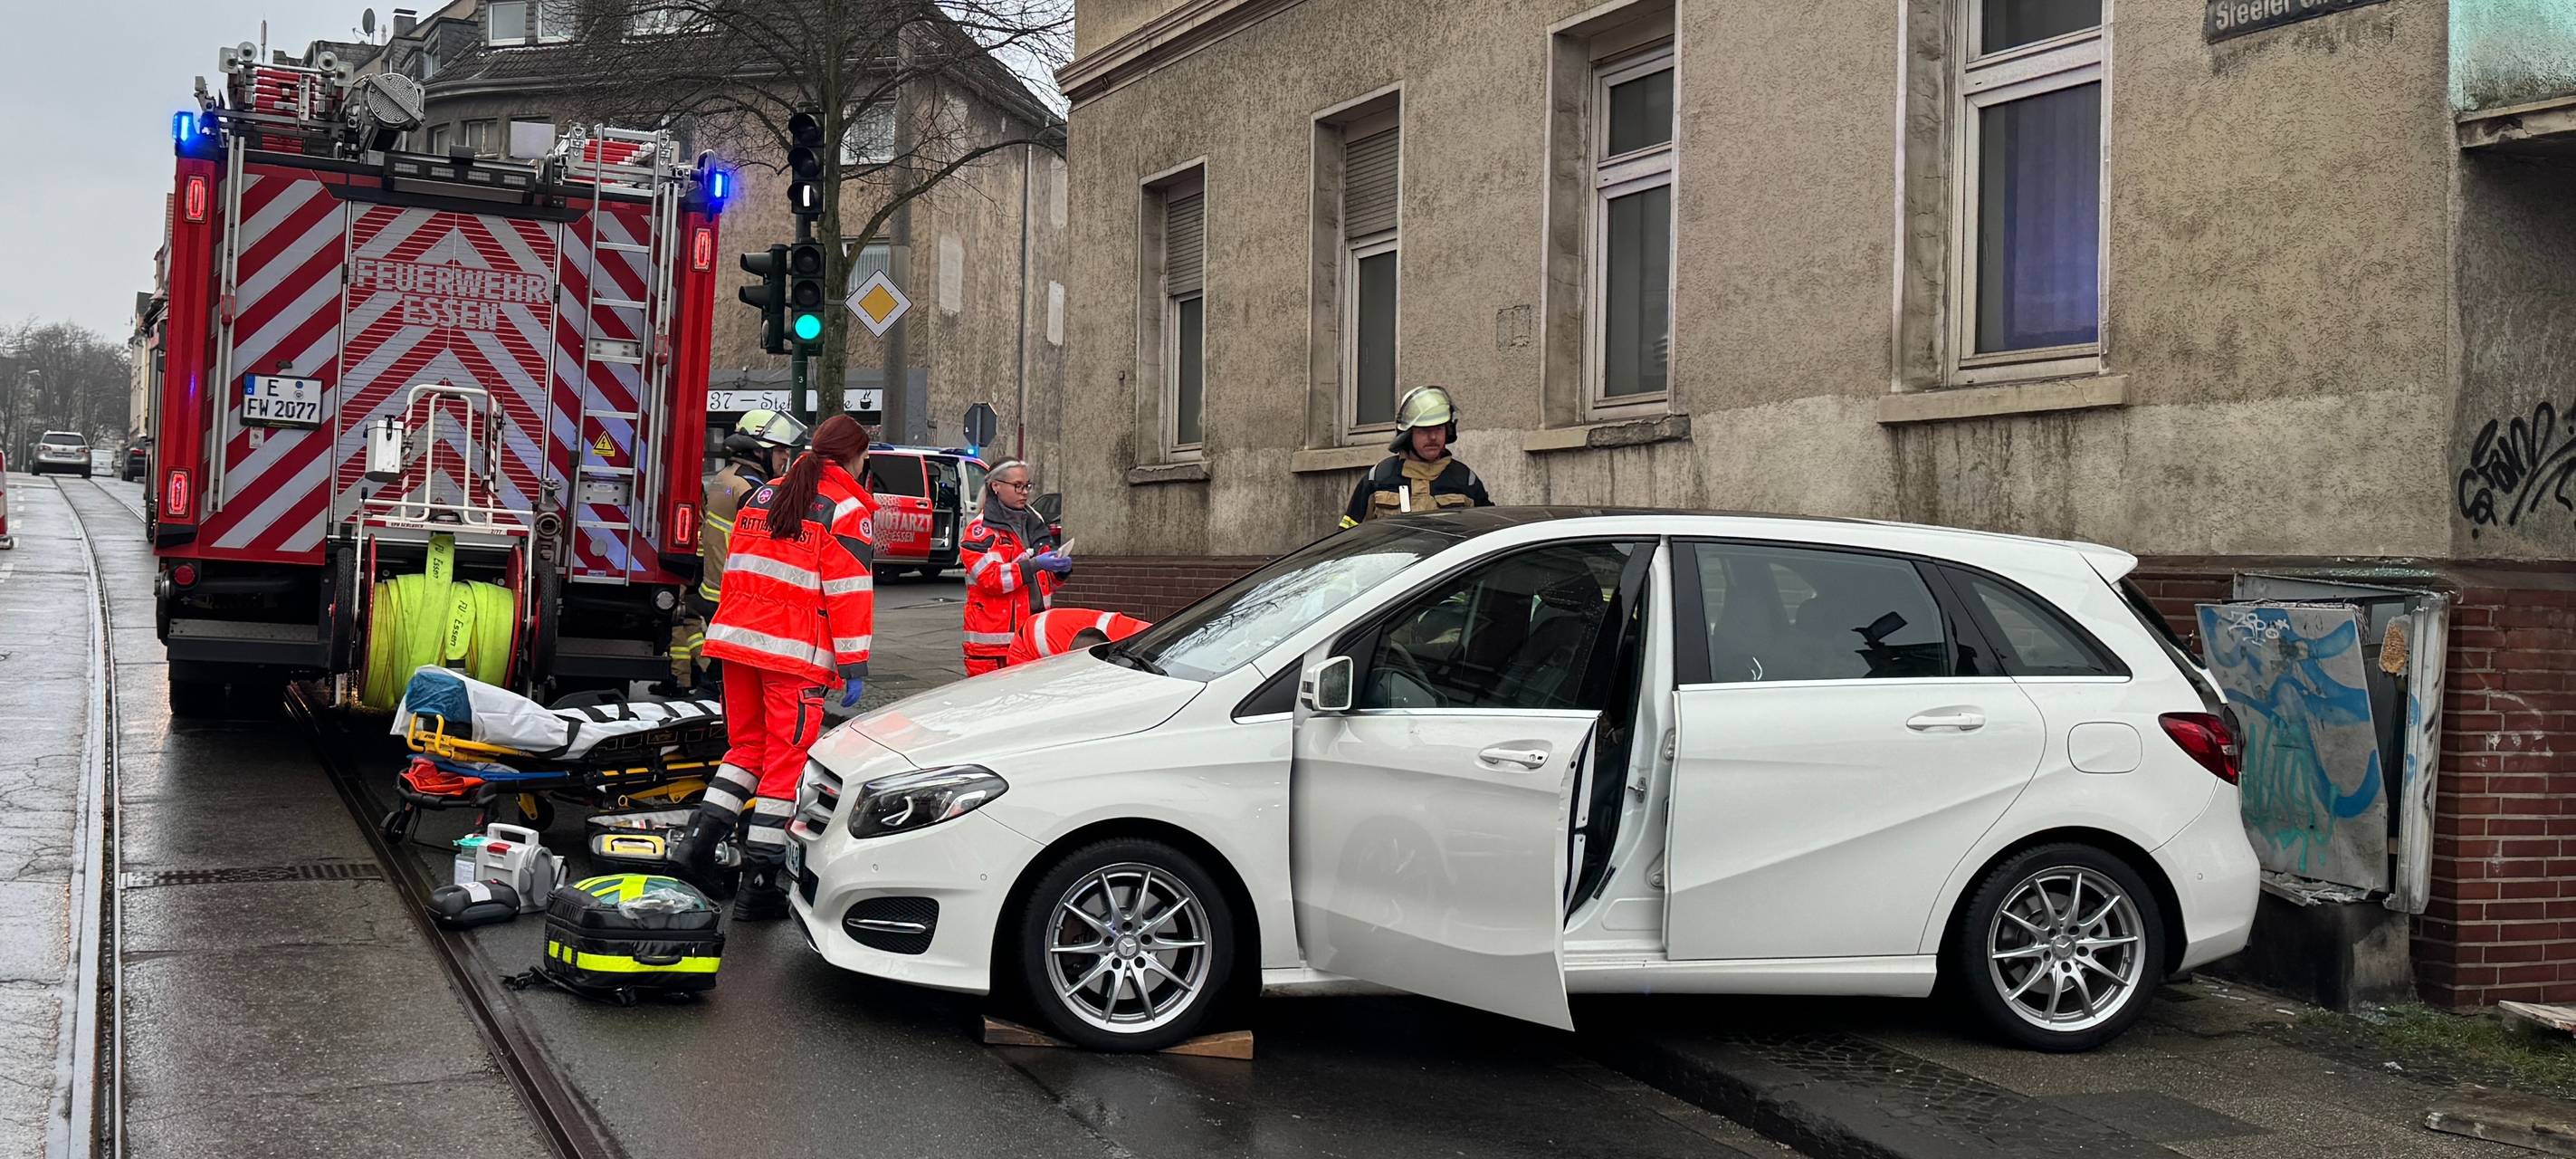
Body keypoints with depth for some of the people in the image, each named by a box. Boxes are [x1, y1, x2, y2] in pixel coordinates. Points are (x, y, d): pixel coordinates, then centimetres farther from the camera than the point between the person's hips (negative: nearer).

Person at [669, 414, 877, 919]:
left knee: (748, 745, 19)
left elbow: (736, 570, 19)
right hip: (796, 653, -6)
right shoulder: (846, 509, -5)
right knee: (786, 761, 0)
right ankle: (760, 884, 2)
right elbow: (849, 592, -10)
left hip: (739, 640, 7)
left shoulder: (764, 495, 17)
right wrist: (854, 667, -8)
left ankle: (698, 839, 4)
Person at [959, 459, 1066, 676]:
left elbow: (1048, 580, 26)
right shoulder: (980, 530, -3)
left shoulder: (1036, 523, 18)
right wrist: (1034, 565, -22)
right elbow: (989, 578, -15)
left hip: (1033, 633, 6)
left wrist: (1060, 569, 2)